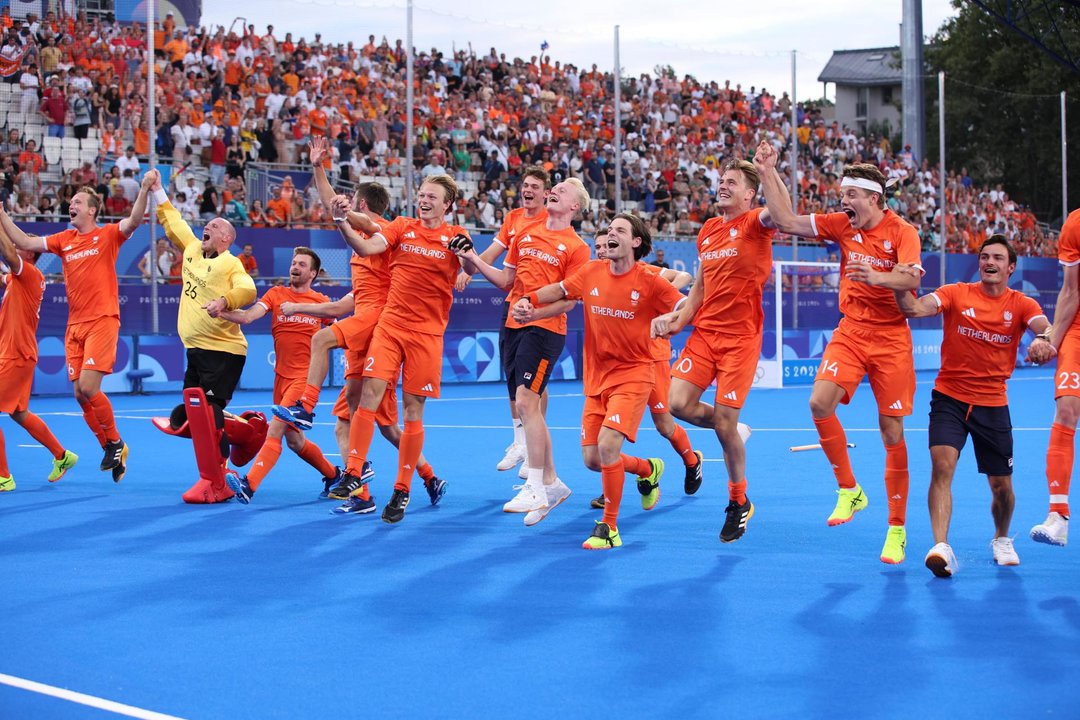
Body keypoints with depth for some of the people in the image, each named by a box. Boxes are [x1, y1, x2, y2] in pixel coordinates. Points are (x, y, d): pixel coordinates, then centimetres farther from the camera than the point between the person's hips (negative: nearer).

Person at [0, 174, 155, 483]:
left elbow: (134, 221, -16)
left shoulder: (107, 235, 0)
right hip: (74, 325, 6)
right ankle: (110, 450, 16)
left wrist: (144, 189, -30)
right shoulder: (64, 240, 14)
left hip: (102, 321, -6)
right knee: (80, 394, 3)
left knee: (88, 387, -16)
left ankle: (116, 442, 4)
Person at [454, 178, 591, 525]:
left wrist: (535, 311, -22)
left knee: (527, 400, -18)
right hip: (514, 327, 7)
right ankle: (551, 483, 20)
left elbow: (570, 300, -8)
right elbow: (506, 280, 18)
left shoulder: (576, 247, -3)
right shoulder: (525, 234, 14)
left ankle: (535, 488, -15)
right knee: (527, 405, 9)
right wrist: (475, 262, 5)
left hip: (545, 329, -7)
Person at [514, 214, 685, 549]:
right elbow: (560, 290, 21)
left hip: (632, 375, -5)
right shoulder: (591, 272, 3)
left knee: (607, 445, -23)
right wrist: (528, 301, 6)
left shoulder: (649, 282, -10)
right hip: (596, 377, 5)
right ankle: (648, 470, 36)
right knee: (592, 459, 5)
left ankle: (609, 528, -9)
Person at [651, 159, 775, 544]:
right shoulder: (708, 230, 14)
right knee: (679, 404, -12)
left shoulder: (755, 223, -4)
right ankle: (735, 431, 19)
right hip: (704, 332, 6)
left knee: (724, 425, -5)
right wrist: (680, 319, 8)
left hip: (740, 338, -6)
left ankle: (739, 502, 16)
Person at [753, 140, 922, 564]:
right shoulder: (843, 225, 5)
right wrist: (768, 174, -4)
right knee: (820, 402, -21)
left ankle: (897, 529, 7)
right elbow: (787, 222, 3)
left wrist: (877, 276, -41)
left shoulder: (902, 232, -7)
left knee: (892, 432, -3)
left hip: (891, 338, -4)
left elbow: (911, 279, -22)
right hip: (850, 332, 4)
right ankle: (848, 490, -2)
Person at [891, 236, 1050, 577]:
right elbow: (914, 308, -18)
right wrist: (903, 286, -39)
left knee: (1002, 486, 7)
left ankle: (1001, 540, 37)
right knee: (942, 465, -22)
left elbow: (1045, 328, -20)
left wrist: (1044, 340, -44)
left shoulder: (1021, 304, -1)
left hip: (993, 404, 1)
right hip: (950, 398, -1)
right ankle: (941, 548, -25)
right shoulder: (956, 294, -3)